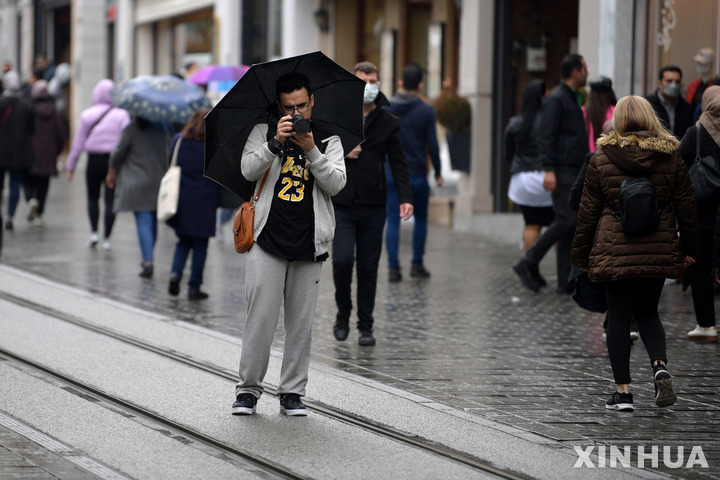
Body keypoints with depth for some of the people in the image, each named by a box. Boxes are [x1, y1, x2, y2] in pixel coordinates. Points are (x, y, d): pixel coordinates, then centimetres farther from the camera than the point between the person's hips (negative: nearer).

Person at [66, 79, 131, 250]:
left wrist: (70, 166, 10)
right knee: (110, 200, 3)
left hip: (94, 162, 1)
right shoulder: (122, 115, -4)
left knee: (92, 198, 17)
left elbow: (78, 143, 3)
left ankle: (94, 231, 1)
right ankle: (106, 238, 1)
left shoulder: (87, 115, 0)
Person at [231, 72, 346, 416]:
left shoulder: (328, 140, 10)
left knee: (300, 323, 4)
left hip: (309, 245, 1)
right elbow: (248, 170, -7)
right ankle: (248, 388, 6)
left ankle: (292, 392, 13)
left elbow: (336, 184, -3)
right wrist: (275, 142, -21)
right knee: (261, 317, -5)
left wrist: (311, 150, -17)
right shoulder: (263, 133, 8)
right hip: (267, 242, -1)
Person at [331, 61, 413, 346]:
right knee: (342, 259, -13)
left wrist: (405, 198, -9)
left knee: (368, 267, 4)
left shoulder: (389, 123, 6)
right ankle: (343, 314, 10)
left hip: (373, 207, 1)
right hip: (341, 203, -1)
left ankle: (365, 326, 14)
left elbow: (398, 163, 3)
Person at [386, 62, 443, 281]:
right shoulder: (426, 111, -6)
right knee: (420, 218, 14)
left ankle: (393, 266, -4)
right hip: (417, 173, -1)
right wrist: (438, 172, 4)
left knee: (393, 221, 3)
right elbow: (432, 144, -7)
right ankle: (417, 264, 13)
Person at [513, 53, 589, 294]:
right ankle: (528, 263, -6)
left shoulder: (572, 99, 20)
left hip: (574, 173, 9)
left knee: (570, 224, 6)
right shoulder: (556, 99, -10)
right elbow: (546, 137, -16)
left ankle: (566, 281, 6)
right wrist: (549, 170, -24)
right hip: (562, 172, -9)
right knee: (566, 220, -14)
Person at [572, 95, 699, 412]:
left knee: (619, 318, 5)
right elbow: (686, 206, 6)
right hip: (659, 251, 2)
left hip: (615, 251, -2)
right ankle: (660, 367, -7)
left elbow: (588, 210, 1)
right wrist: (689, 249, 16)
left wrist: (581, 255, 9)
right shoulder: (671, 157, 2)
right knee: (648, 313, 18)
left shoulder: (601, 159, -2)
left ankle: (623, 391, 4)